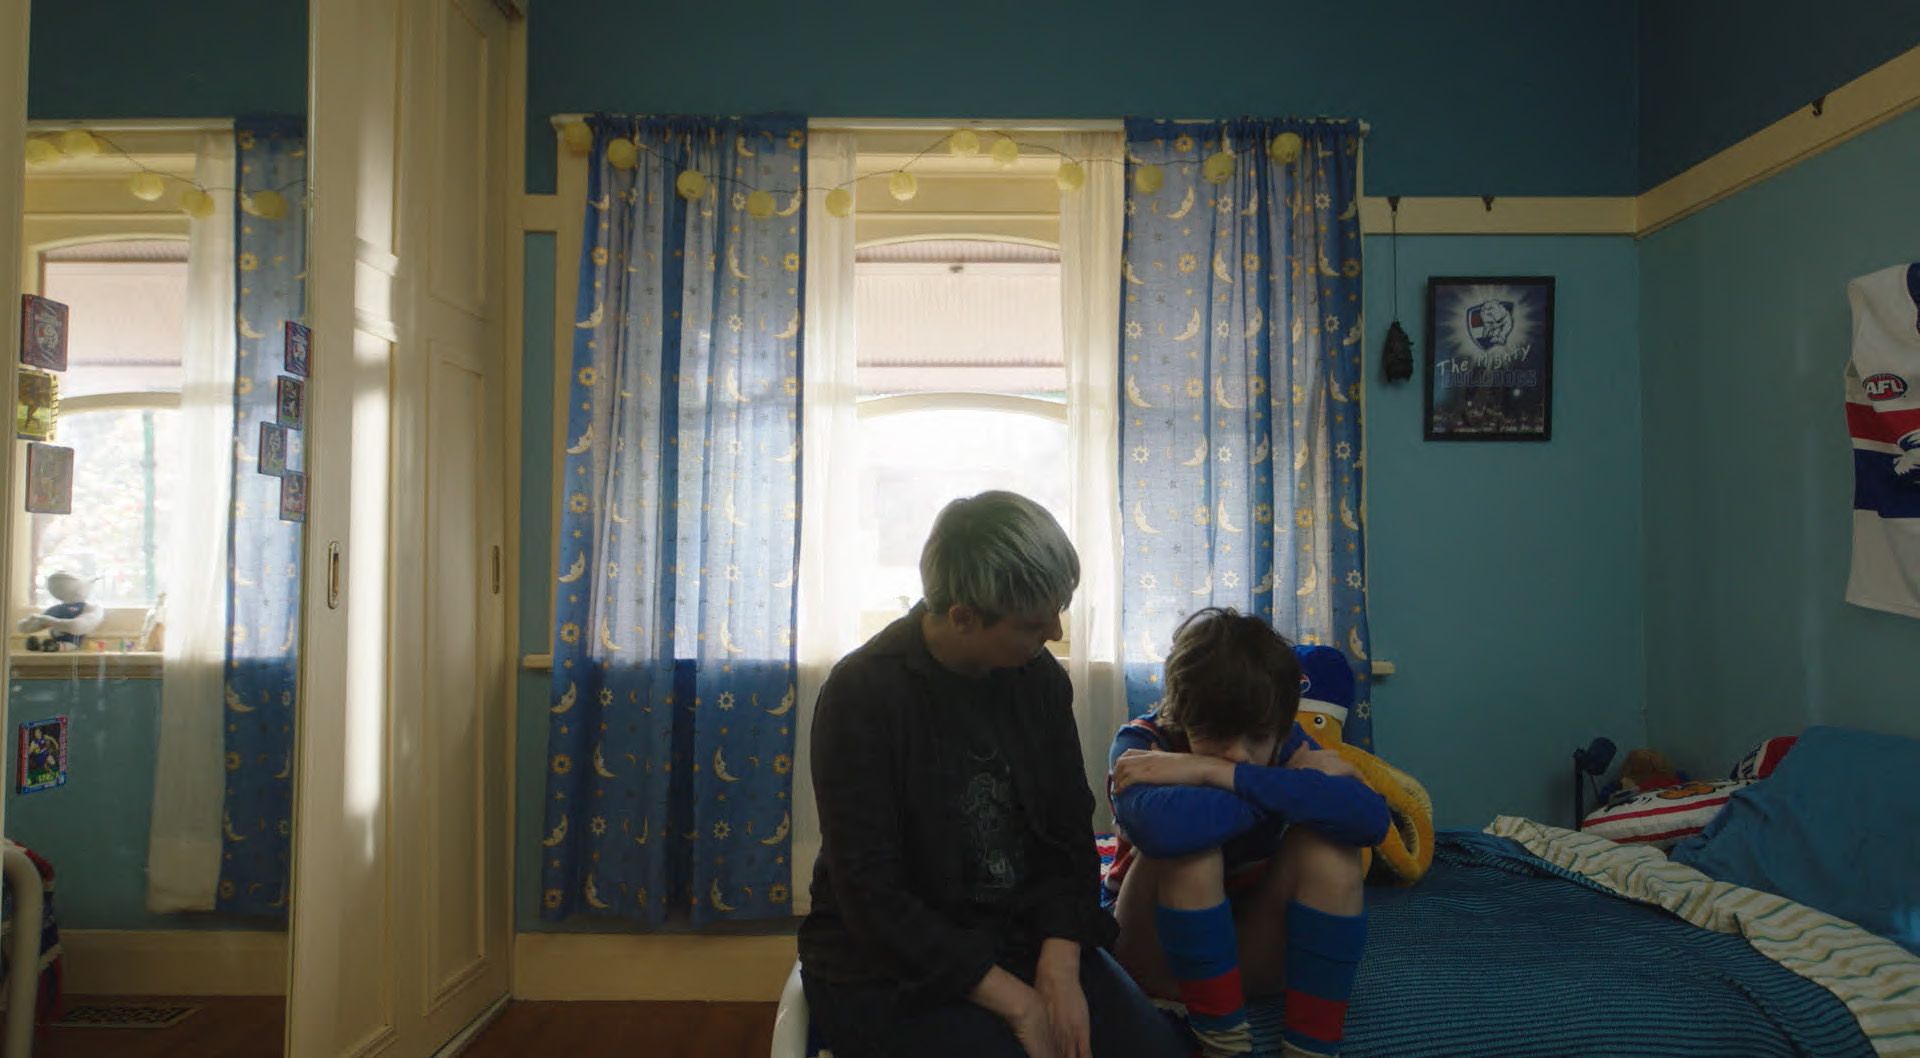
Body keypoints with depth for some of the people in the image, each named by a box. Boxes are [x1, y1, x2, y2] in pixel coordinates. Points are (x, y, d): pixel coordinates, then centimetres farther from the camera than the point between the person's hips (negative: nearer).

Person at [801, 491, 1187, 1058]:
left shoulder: (1039, 677, 0)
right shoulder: (863, 693, -16)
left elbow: (1070, 835, 3)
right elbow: (871, 895, -18)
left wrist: (1059, 964, -15)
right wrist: (1018, 1004, -21)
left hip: (1023, 938, 5)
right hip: (892, 970, -4)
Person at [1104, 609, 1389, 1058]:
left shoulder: (1285, 746, -11)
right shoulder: (1142, 742, -21)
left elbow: (1370, 818, -32)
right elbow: (1161, 826, -47)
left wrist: (1221, 774, -37)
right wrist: (1297, 791, -33)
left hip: (1248, 950, 3)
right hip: (1153, 949, -3)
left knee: (1329, 844, -23)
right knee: (1190, 839, -33)